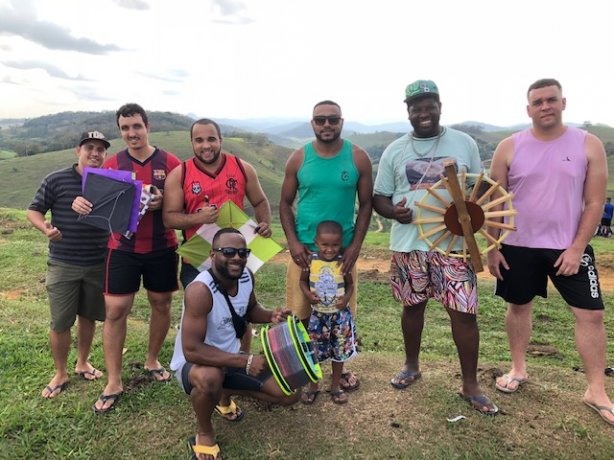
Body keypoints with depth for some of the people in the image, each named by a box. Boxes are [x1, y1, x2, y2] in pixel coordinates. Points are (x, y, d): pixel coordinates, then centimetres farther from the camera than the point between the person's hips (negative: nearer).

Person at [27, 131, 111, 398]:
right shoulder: (56, 181, -7)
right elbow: (33, 210, -2)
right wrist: (46, 229, -22)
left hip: (99, 264, 3)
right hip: (63, 265, -2)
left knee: (89, 316, 16)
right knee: (60, 322, 4)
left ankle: (82, 363, 36)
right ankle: (60, 374, 24)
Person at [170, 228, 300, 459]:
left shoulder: (246, 277, -9)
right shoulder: (200, 290, -32)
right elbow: (192, 350, -35)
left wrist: (270, 315, -12)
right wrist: (245, 362, -37)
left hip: (231, 358, 7)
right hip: (193, 364, -7)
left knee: (291, 394, 2)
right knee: (209, 378, -44)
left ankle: (227, 391, 22)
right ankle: (204, 434, -9)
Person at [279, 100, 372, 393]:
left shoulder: (358, 158, -2)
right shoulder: (299, 158, 0)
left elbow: (366, 204, 1)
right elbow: (285, 203, 4)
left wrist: (355, 245, -7)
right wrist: (293, 242, -8)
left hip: (344, 248, 0)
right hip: (304, 248, 0)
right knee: (301, 312, 7)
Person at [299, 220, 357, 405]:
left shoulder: (343, 262, -11)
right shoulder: (310, 260, -10)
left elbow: (350, 284, 1)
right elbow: (303, 281, 3)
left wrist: (346, 298, -18)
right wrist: (308, 294, -16)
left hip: (340, 315, 0)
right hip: (318, 314, 0)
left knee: (340, 351, 12)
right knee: (314, 352, 10)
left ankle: (335, 386, 32)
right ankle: (312, 386, 31)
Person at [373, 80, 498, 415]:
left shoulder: (464, 143, 5)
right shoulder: (395, 150, 6)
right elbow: (378, 197, 7)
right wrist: (394, 211, -16)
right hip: (408, 243, 1)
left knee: (464, 312, -2)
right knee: (413, 306, 14)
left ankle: (470, 385, 14)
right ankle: (411, 366, 36)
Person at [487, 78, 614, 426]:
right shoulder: (510, 148, -2)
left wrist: (577, 247, -11)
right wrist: (492, 247, -3)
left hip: (569, 247, 0)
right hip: (519, 247, 1)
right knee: (518, 306, 12)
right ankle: (519, 369, 33)